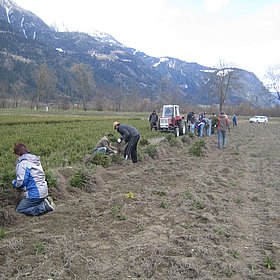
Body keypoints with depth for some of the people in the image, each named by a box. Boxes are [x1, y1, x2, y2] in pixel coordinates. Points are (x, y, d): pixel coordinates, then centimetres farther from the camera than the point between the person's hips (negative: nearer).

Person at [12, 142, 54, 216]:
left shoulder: (22, 163, -16)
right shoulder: (36, 160, 11)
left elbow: (21, 182, -19)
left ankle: (44, 206, -11)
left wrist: (14, 182, 4)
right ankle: (45, 201, 6)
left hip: (34, 194, -9)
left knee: (20, 209, 2)